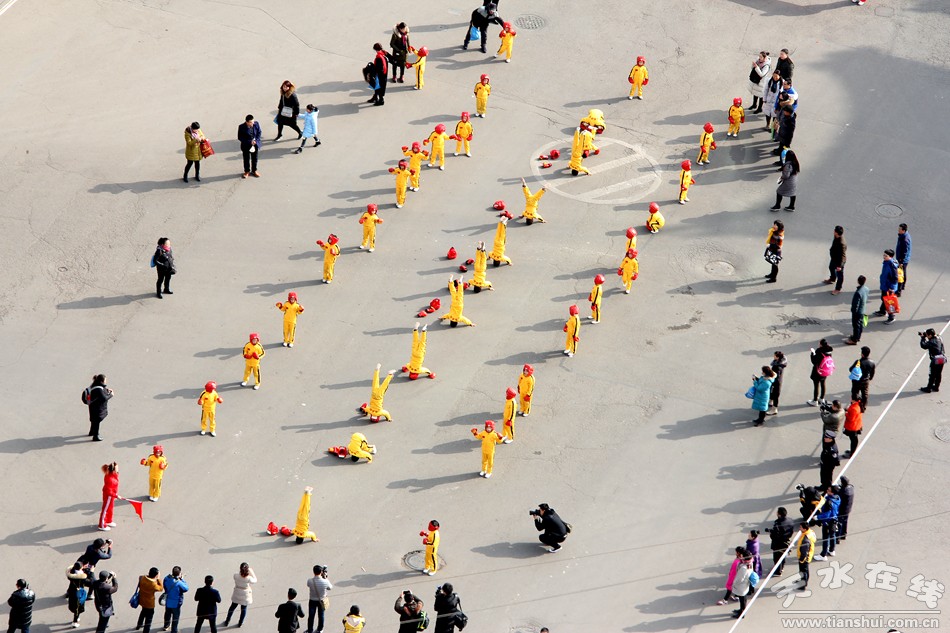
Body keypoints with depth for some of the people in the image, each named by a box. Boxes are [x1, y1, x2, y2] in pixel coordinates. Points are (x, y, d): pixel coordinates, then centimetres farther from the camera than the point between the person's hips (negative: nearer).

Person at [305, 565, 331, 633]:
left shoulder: (310, 581, -26)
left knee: (311, 616, 17)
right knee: (321, 616, 22)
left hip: (313, 601, -1)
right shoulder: (325, 582, -26)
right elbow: (330, 587, -5)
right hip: (322, 601, 1)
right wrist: (325, 578, -2)